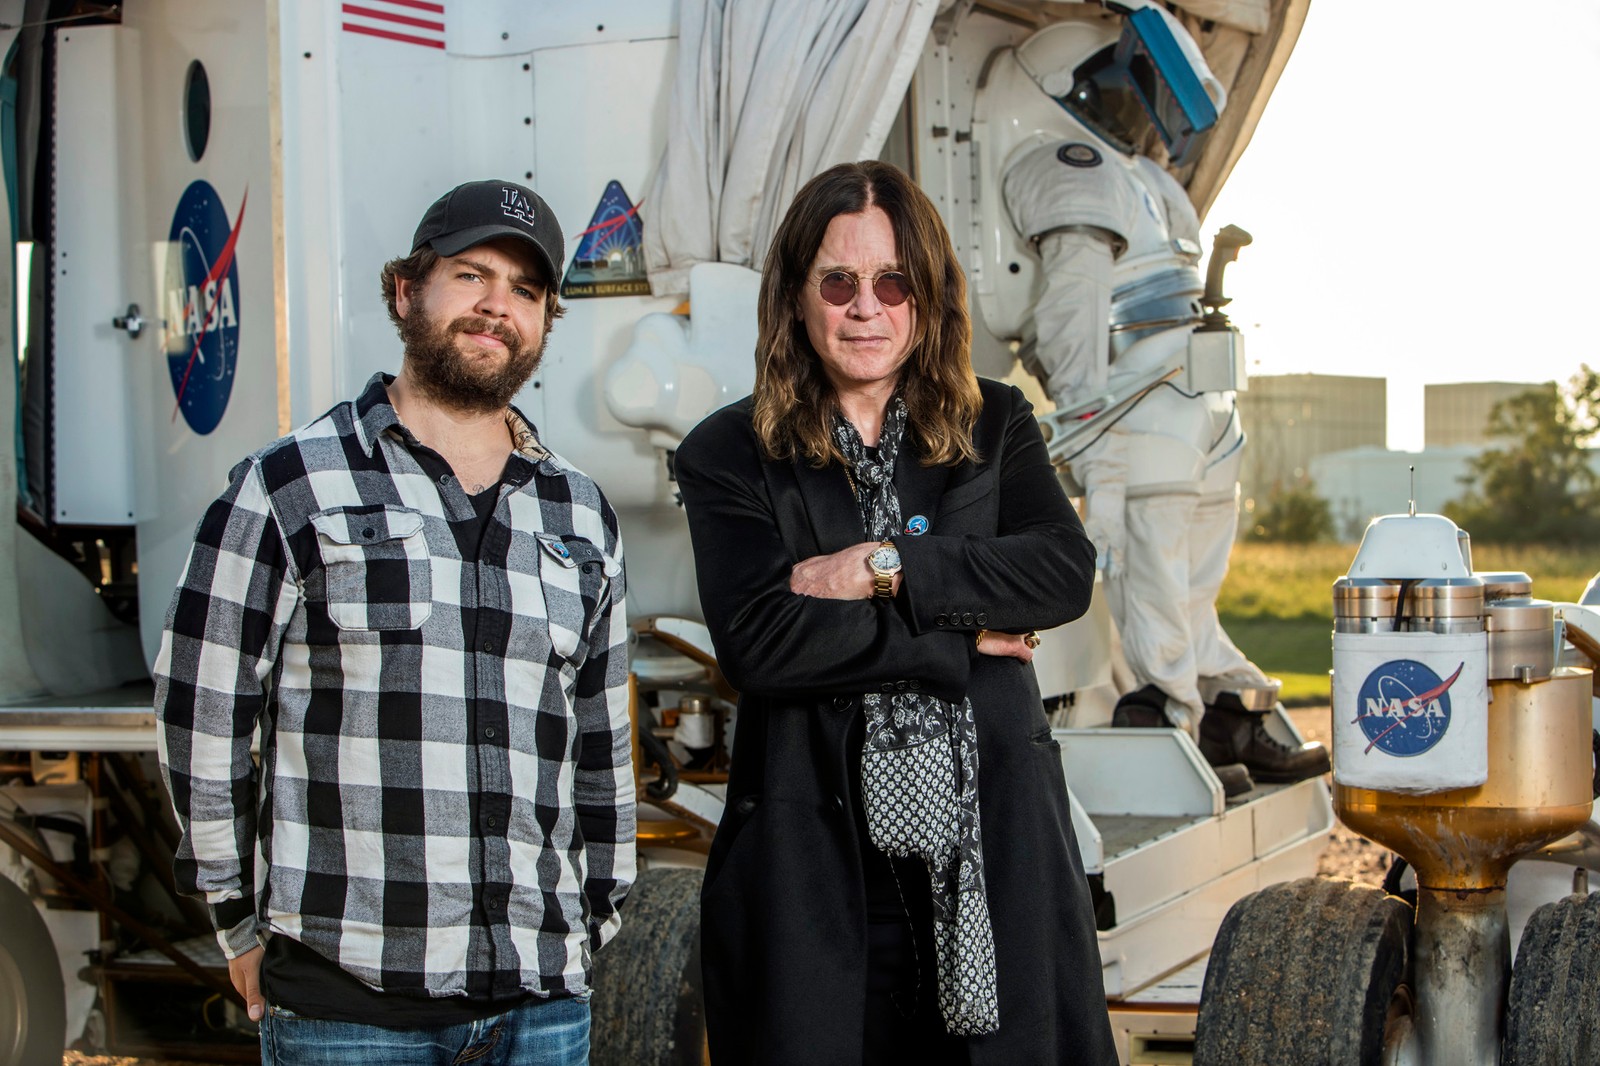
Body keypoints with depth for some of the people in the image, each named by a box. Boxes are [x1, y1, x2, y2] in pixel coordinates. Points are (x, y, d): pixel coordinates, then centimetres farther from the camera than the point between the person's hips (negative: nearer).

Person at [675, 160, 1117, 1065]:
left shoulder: (996, 428, 12)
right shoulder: (731, 456, 4)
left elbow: (1067, 572, -5)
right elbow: (756, 641, -11)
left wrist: (887, 567, -12)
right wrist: (962, 640, -10)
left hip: (997, 840, 2)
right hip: (815, 856, -2)